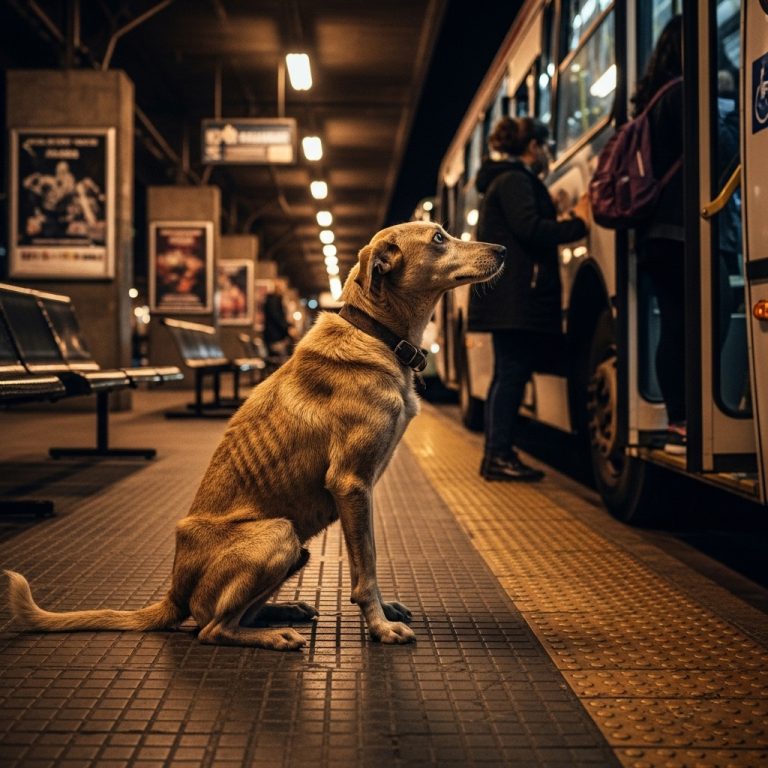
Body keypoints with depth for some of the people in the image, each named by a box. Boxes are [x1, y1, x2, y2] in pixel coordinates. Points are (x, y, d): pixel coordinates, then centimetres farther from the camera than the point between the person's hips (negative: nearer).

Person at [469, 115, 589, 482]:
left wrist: (566, 219, 17)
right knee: (512, 372, -11)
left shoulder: (505, 180, 23)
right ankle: (499, 455, -10)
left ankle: (497, 454, 12)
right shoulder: (516, 180, -8)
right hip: (516, 297, -11)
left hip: (510, 297, 11)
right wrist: (577, 223, -11)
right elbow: (530, 230, -19)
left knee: (509, 373, 10)